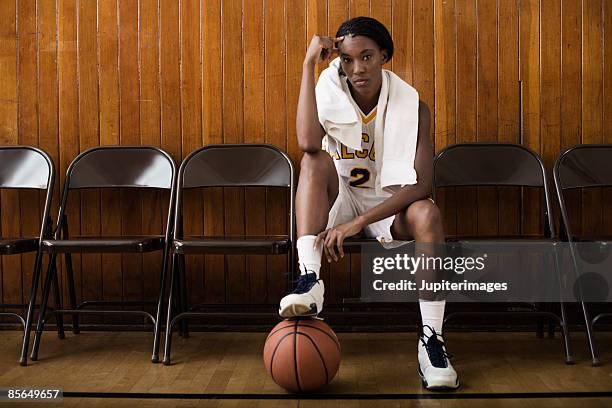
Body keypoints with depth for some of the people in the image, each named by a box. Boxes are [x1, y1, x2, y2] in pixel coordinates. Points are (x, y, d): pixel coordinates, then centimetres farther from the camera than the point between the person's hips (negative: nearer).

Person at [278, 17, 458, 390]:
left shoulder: (411, 107, -12)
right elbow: (308, 143, -32)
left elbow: (422, 183, -23)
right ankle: (309, 279, -41)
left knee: (427, 214, -34)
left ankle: (432, 337, -28)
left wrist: (359, 222, -32)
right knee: (315, 160, -28)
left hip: (388, 206, -1)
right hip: (339, 202, 1)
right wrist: (310, 64, -29)